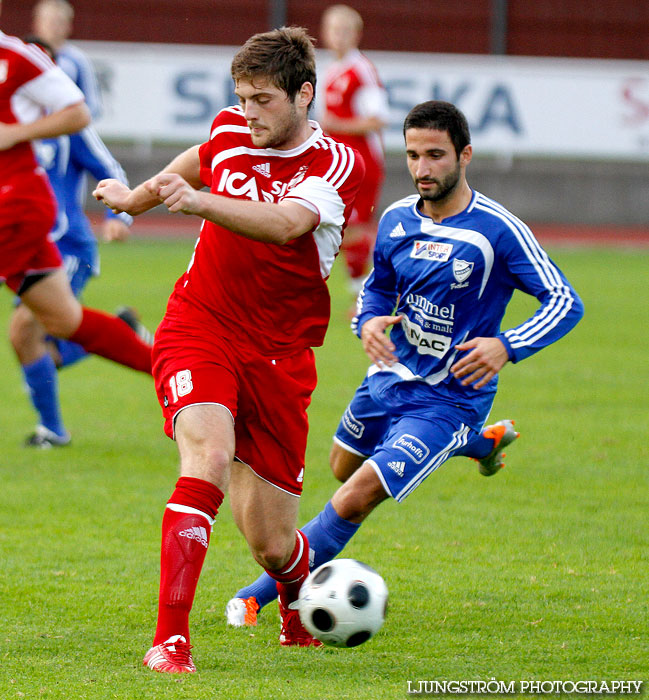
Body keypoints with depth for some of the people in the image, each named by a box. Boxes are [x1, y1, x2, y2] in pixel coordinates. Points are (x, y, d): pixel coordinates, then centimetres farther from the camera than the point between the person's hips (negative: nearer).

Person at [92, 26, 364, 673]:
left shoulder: (336, 164, -11)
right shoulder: (230, 133, 2)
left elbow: (284, 224, -31)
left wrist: (198, 201, -46)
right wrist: (137, 199, 43)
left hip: (279, 355, -1)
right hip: (197, 331, 1)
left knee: (269, 542, 1)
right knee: (208, 457, -29)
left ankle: (300, 599, 39)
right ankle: (170, 639, -32)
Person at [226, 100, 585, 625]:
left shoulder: (498, 230, -19)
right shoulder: (397, 220, -2)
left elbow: (566, 303, -17)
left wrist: (507, 347, -33)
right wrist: (369, 322, -9)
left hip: (449, 399, -7)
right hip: (389, 378, 7)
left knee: (356, 499, -18)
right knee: (345, 465, 31)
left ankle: (260, 595, -6)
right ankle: (482, 443, 47)